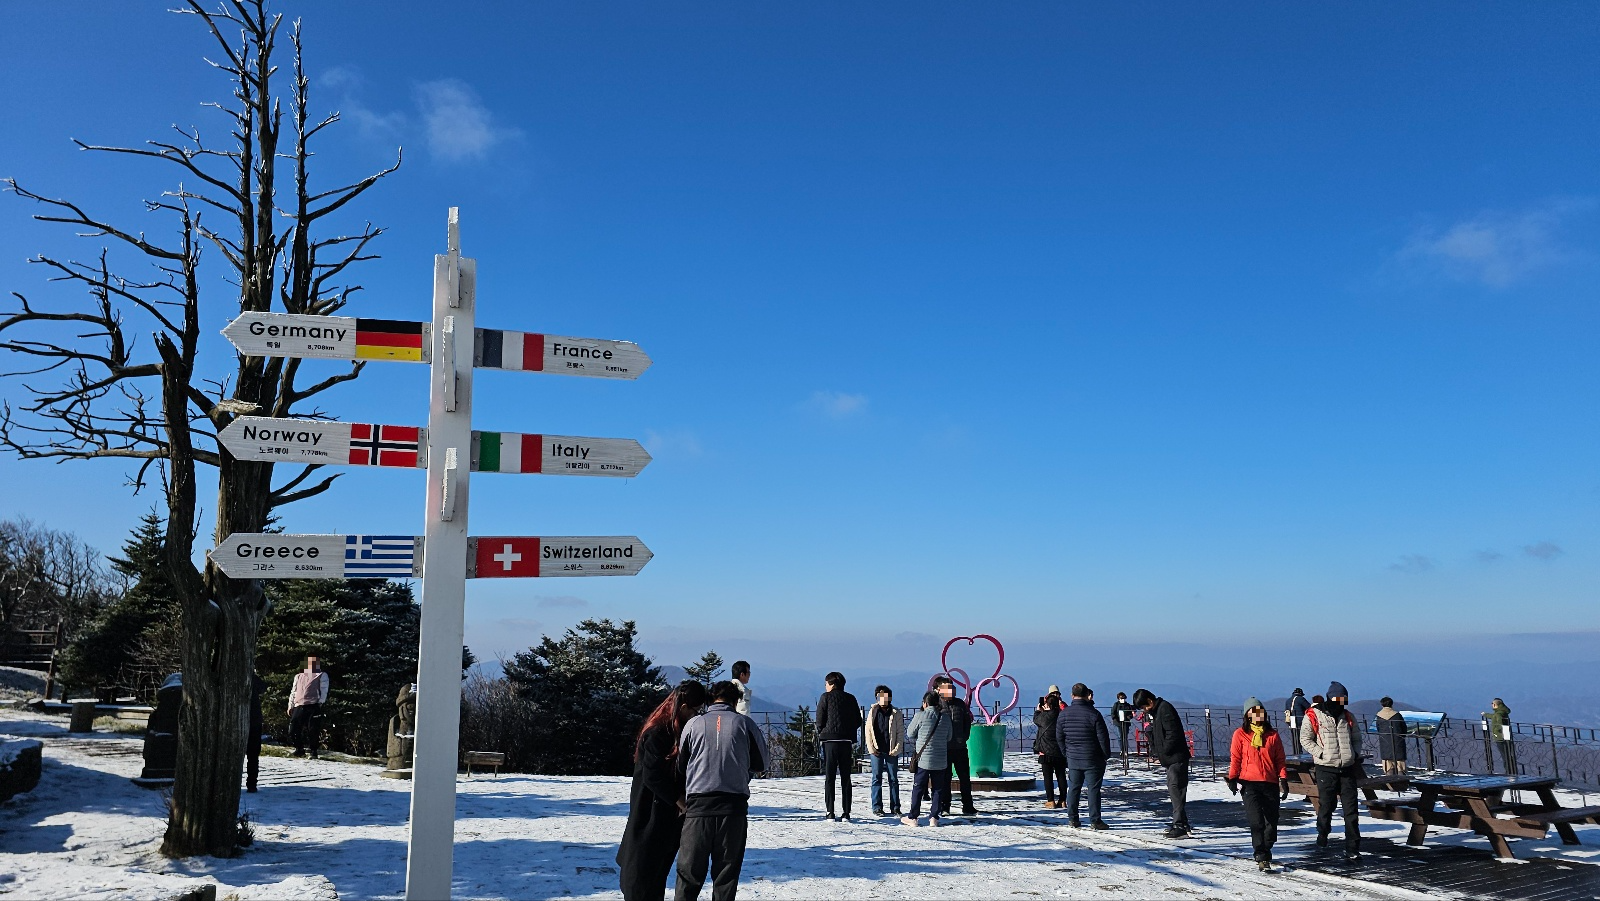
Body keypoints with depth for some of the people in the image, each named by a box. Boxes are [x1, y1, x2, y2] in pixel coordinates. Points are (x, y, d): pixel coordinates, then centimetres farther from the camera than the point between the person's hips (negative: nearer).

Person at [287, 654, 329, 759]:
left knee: (311, 730, -10)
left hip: (312, 706, -4)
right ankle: (299, 749, 17)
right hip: (298, 706, 4)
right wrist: (290, 706, 15)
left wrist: (321, 703, -9)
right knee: (293, 730, -2)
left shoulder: (322, 675, 13)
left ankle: (314, 752, 1)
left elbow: (324, 690, 4)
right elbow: (293, 691, 24)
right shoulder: (299, 676, 25)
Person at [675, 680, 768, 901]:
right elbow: (760, 764, 12)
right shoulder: (745, 723, 3)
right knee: (727, 871, 8)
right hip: (734, 806, 0)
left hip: (698, 805, 0)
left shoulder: (694, 723, 4)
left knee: (689, 872, 8)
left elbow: (680, 765, 10)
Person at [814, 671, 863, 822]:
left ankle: (830, 813, -1)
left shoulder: (826, 697, -2)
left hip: (829, 741, -3)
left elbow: (819, 720, -4)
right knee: (846, 778, 9)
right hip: (847, 741, 3)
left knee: (829, 778, 3)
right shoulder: (851, 698, 9)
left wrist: (821, 734, 12)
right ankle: (846, 813, 6)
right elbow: (858, 721, 9)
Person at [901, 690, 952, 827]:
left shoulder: (921, 715, -10)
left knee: (918, 788, 7)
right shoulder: (946, 717, 1)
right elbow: (948, 737, 10)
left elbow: (910, 734, -1)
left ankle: (913, 817, 12)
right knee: (938, 789, 11)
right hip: (941, 760, 3)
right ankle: (934, 817, 11)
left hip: (923, 759, -3)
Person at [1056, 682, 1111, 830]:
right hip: (1093, 759, -4)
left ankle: (1072, 819, 13)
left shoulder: (1064, 714, -1)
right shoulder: (1093, 714, -14)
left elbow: (1059, 737, 7)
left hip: (1073, 758, 4)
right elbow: (1103, 737, -11)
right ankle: (1095, 820, 2)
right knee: (1093, 788, 2)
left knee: (1073, 788, 11)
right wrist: (1107, 755, 3)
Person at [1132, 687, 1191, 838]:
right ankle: (1181, 823, 24)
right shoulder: (1154, 712, 16)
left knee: (1176, 790, -12)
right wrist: (1155, 755, 9)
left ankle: (1180, 826, -13)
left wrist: (1163, 753, -15)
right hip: (1169, 759, 11)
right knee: (1173, 790, 15)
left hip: (1176, 757, -11)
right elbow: (1154, 735, 21)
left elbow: (1173, 734, -21)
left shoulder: (1165, 709, -15)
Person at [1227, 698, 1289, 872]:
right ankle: (1262, 857, -9)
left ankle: (1265, 852, 24)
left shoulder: (1272, 734, 11)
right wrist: (1232, 778, -2)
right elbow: (1235, 758, 4)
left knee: (1271, 822, 4)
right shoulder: (1240, 734, 5)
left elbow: (1280, 759, 12)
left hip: (1270, 784, 3)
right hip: (1249, 783, -3)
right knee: (1256, 821, -13)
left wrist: (1283, 780, 4)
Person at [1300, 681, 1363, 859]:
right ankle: (1322, 834, 30)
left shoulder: (1348, 717, 11)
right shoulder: (1313, 716, -5)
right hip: (1326, 769, -4)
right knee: (1326, 804, 5)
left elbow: (1356, 738, 21)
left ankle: (1352, 848, 5)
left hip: (1347, 769, 4)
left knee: (1351, 809, 1)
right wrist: (1322, 754, -12)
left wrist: (1356, 754, 3)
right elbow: (1305, 739, -4)